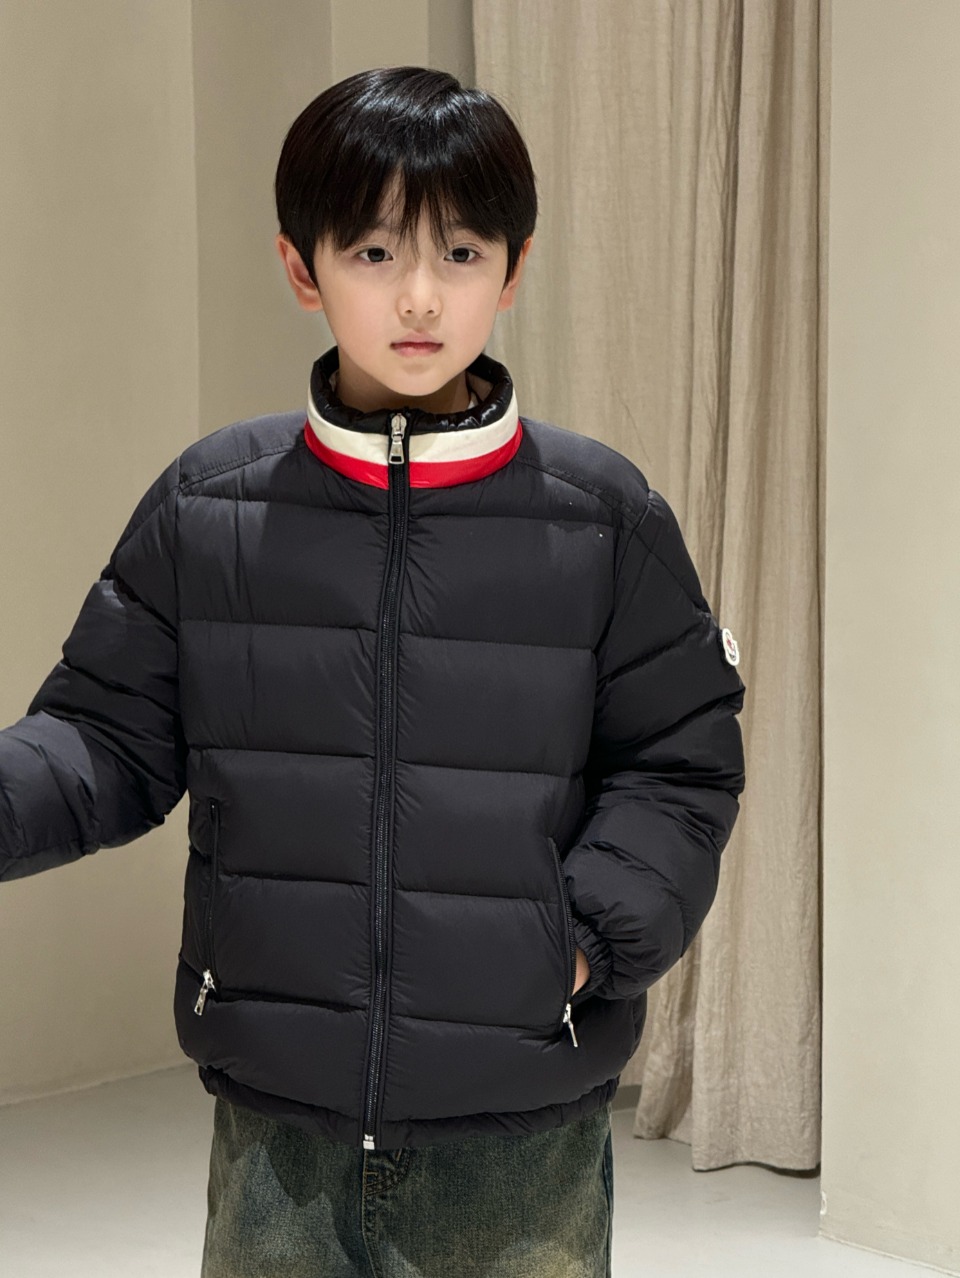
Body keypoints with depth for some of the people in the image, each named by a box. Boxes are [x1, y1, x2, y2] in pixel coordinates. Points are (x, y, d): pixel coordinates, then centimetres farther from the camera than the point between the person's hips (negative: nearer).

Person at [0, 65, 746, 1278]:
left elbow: (682, 768, 2)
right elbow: (114, 741, 4)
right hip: (278, 1128, 1)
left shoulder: (603, 514, -2)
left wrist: (594, 939, -12)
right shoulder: (204, 505, 1)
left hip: (524, 1134, -1)